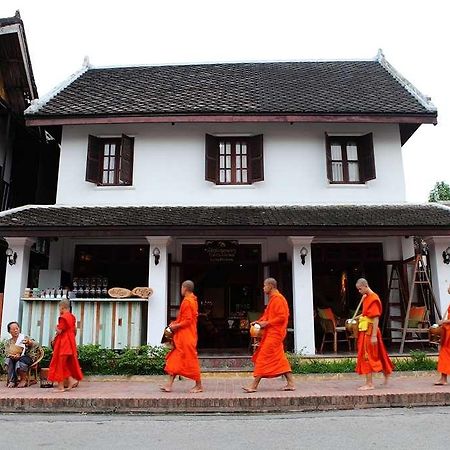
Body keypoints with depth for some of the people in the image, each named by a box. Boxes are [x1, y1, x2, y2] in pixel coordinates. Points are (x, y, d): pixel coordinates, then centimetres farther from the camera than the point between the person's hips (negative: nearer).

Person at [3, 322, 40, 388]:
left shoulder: (25, 338, 7)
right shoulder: (8, 342, 14)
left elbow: (37, 345, -5)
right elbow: (7, 353, -1)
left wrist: (30, 342, -27)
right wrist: (13, 356, -23)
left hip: (27, 357, -3)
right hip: (15, 359, 3)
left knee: (20, 363, -35)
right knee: (8, 360, -28)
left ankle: (23, 380, -13)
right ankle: (12, 381, -22)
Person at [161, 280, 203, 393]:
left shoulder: (187, 301, -17)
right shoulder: (193, 300, 14)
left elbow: (187, 320, -21)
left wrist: (176, 326, -12)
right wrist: (176, 323, 11)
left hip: (186, 336, -10)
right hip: (182, 336, 10)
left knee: (191, 359, -2)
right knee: (174, 359, 9)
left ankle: (199, 385, 7)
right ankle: (169, 385, 11)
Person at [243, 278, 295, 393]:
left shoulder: (277, 299, -14)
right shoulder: (273, 299, 17)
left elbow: (282, 317, -21)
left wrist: (267, 323, -19)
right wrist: (259, 321, 8)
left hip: (274, 334, -10)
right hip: (271, 333, 10)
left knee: (263, 357, -8)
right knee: (280, 359, 11)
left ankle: (254, 385, -4)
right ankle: (290, 383, 13)